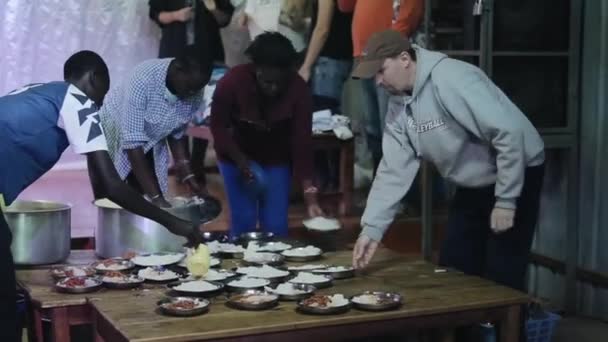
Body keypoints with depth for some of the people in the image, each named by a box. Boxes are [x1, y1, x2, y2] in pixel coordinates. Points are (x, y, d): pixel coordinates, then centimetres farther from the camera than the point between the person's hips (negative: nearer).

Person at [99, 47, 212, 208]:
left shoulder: (194, 92, -20)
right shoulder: (143, 81, -38)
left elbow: (177, 133, -4)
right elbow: (132, 143, -37)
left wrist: (189, 177, -16)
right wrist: (156, 197, -40)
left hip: (150, 141, 5)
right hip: (114, 131, -5)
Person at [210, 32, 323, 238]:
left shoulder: (298, 89, -26)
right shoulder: (232, 82, -29)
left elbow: (302, 141, -24)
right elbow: (218, 126, -14)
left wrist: (310, 195, -30)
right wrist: (241, 160, -27)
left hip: (277, 159, 1)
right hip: (237, 155, -1)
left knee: (276, 225, -3)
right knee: (244, 222, -4)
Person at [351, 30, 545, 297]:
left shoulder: (451, 79, -28)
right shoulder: (399, 107, -2)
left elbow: (509, 133, -29)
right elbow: (393, 170, -2)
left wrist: (505, 201, -25)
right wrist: (372, 229, -10)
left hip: (517, 177, -8)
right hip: (473, 186, 8)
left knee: (501, 278, -5)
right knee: (453, 271, 10)